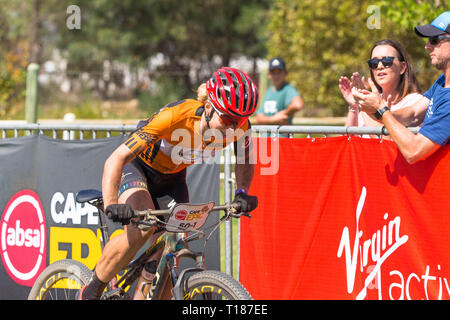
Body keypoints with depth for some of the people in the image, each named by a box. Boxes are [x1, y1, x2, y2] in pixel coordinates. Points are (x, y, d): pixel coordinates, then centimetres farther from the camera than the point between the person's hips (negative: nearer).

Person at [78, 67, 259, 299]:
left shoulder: (238, 127, -25)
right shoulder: (174, 116, -39)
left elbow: (246, 157, 1)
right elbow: (116, 159, -38)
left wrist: (242, 193, -16)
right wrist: (111, 205, -51)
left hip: (171, 177, 5)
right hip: (137, 167, -5)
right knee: (142, 228, -30)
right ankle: (91, 291, -12)